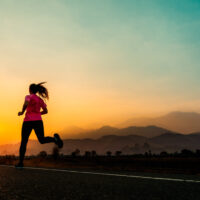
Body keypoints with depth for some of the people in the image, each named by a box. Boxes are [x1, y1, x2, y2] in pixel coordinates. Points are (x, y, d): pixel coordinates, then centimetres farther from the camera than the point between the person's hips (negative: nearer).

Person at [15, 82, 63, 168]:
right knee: (42, 140, 6)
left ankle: (21, 162, 9)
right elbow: (46, 111, 21)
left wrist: (22, 112, -7)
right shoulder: (40, 99, 16)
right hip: (38, 121, 4)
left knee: (23, 142, 9)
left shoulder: (29, 97, 0)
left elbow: (26, 103, -22)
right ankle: (55, 138, -24)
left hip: (28, 121, -3)